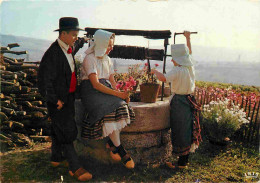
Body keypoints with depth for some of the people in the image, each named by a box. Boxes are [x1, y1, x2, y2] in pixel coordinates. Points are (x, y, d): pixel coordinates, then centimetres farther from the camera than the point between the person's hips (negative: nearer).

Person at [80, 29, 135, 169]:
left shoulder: (107, 59, 16)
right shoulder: (90, 58, -9)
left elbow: (112, 81, 14)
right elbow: (95, 84, -19)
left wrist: (121, 93, -6)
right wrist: (117, 94, -23)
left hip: (106, 90, 7)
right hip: (91, 92, -7)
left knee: (121, 107, -22)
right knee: (110, 111, -30)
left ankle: (111, 143, -9)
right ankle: (120, 150, -20)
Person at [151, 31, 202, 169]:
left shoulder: (178, 71, -20)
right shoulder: (190, 67, 5)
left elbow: (163, 78, -28)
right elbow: (189, 53, 22)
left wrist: (155, 71, -9)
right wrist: (188, 38, 33)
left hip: (179, 103, -8)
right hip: (188, 100, 8)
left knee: (180, 132, 1)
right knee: (187, 130, 15)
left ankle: (181, 163, 10)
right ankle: (185, 160, 28)